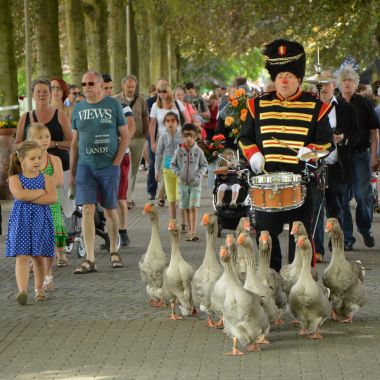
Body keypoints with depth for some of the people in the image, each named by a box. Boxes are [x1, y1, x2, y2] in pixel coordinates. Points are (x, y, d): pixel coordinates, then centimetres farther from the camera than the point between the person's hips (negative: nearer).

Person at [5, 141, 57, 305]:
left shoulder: (46, 178, 4)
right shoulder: (15, 179, 1)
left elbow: (52, 198, -12)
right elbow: (20, 194, -19)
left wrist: (29, 197, -15)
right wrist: (40, 192, -11)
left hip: (41, 221, 2)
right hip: (21, 221, -1)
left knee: (38, 257, 8)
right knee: (22, 257, -10)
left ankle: (39, 289, 22)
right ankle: (22, 291, -19)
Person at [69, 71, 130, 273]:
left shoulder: (113, 105, 0)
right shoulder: (78, 108, 8)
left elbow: (125, 136, 1)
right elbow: (74, 142, 13)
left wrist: (116, 163, -7)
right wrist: (72, 171, 10)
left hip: (108, 166, -2)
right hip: (85, 166, 2)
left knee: (110, 210, 6)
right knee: (87, 209, -7)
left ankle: (114, 252, 25)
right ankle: (89, 260, -8)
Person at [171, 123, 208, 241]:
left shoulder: (198, 151, -2)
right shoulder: (178, 151, 1)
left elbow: (204, 165, 5)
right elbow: (173, 164, 9)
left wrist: (198, 175, -10)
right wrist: (179, 173, -7)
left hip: (195, 183, -2)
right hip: (183, 183, 2)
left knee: (194, 207, -14)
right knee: (186, 208, 8)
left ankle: (194, 232, -20)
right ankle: (190, 231, 19)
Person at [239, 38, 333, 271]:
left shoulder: (315, 107, 4)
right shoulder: (259, 105, 10)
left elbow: (326, 142, 5)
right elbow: (245, 137, 16)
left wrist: (309, 151, -14)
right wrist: (254, 155, -3)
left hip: (301, 180, -2)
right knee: (266, 233, 3)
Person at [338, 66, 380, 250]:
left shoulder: (364, 104, 3)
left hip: (361, 154, -1)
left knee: (363, 194, -4)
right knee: (342, 197, 0)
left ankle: (365, 229, 20)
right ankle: (346, 238, 7)